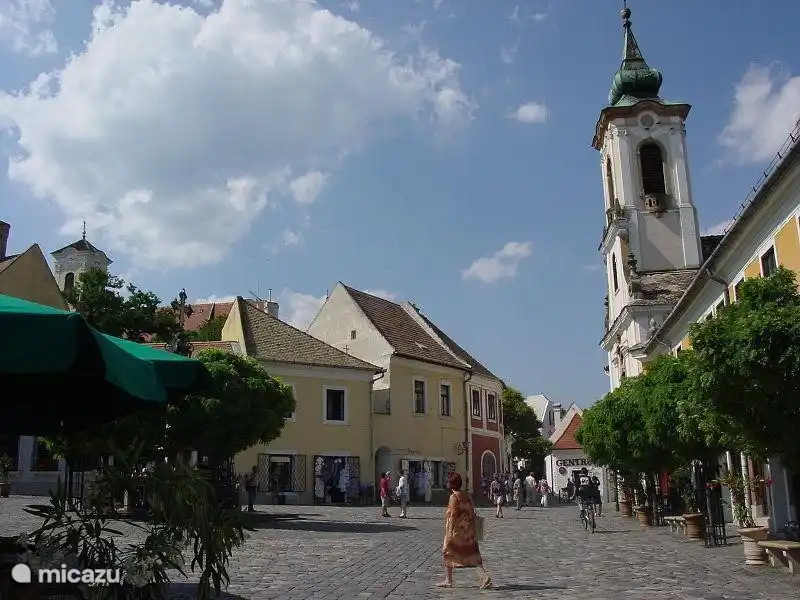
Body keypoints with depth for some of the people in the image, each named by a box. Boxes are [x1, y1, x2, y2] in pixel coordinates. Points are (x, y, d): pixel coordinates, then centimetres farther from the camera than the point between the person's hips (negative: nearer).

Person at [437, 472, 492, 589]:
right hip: (469, 530, 7)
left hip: (457, 530, -7)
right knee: (472, 555, 7)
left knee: (448, 553, 10)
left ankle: (448, 581, 15)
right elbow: (472, 513, 13)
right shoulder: (466, 496, 9)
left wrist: (450, 532, -17)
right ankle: (485, 577, -9)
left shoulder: (454, 497, -13)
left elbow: (453, 515, -18)